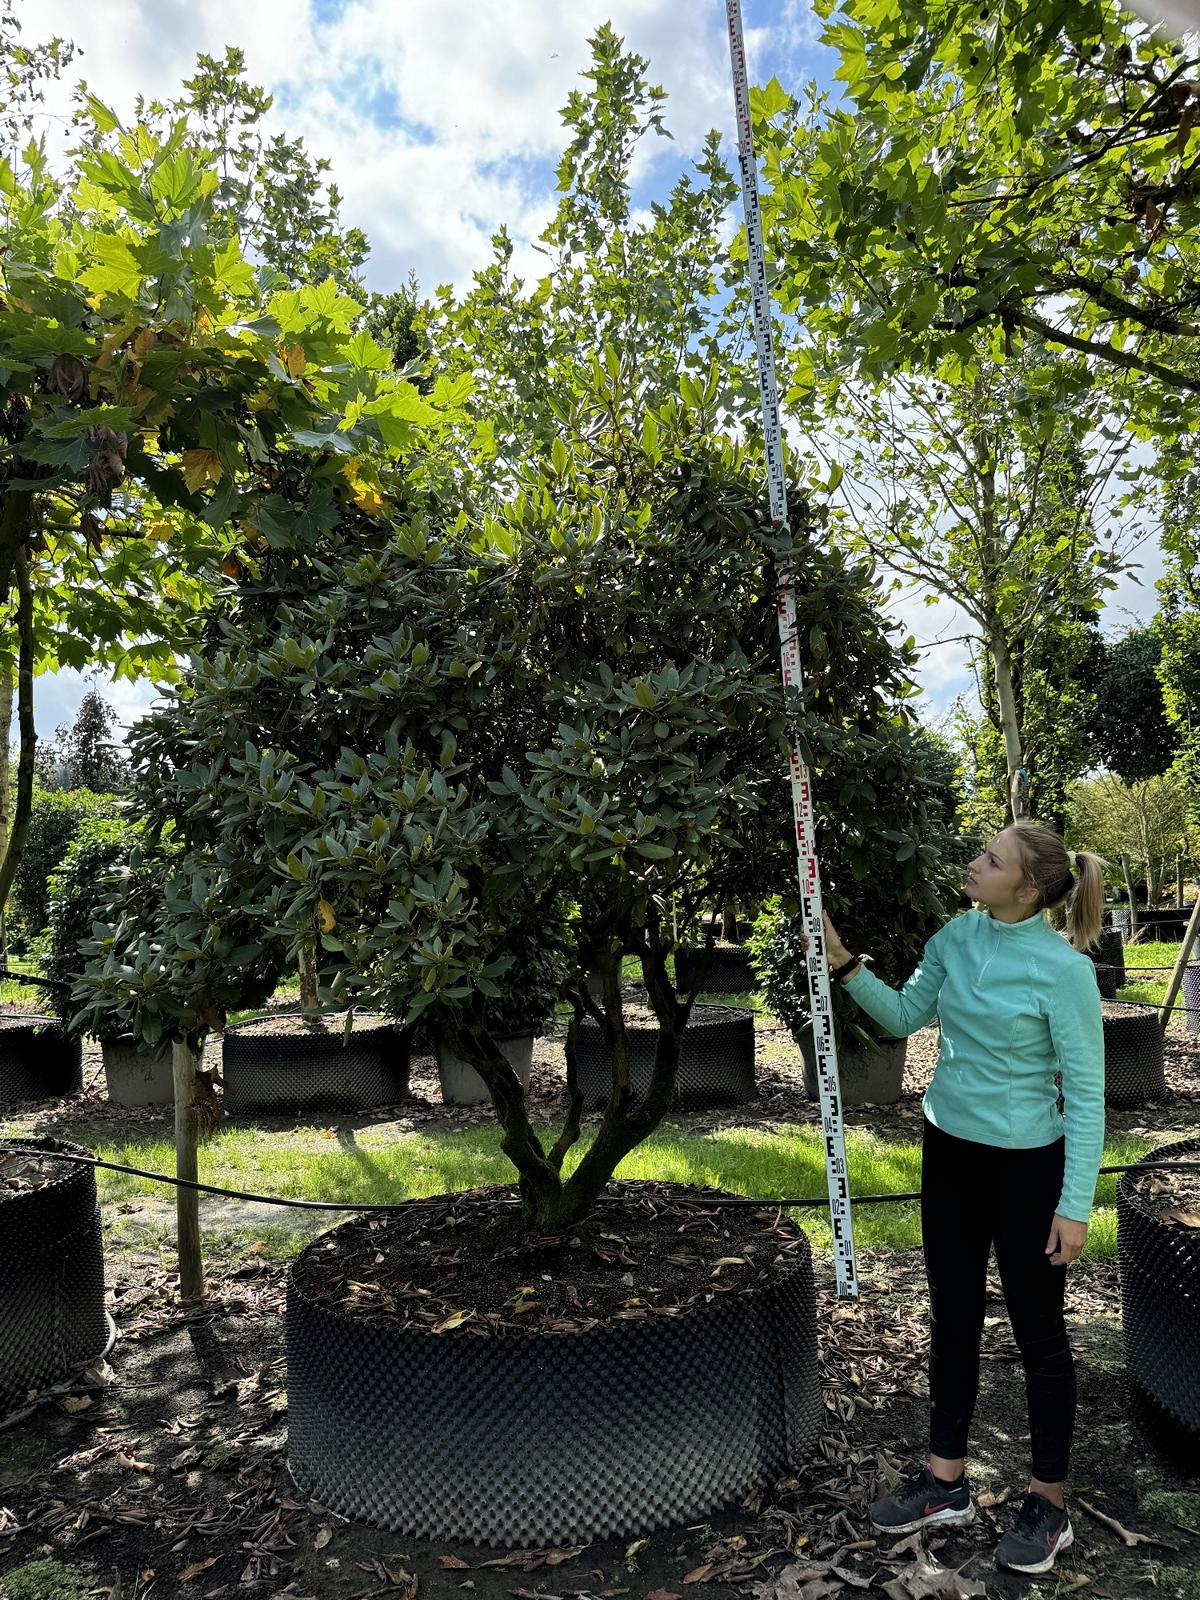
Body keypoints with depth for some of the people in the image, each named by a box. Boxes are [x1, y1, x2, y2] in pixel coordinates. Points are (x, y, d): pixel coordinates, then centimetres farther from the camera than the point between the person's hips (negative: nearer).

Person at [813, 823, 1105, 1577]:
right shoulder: (957, 936, -4)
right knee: (953, 1318, 17)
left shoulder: (1063, 968, -21)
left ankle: (1049, 1502, 30)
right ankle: (946, 1481, 33)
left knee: (1038, 1331, 11)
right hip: (950, 1151, 6)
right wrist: (846, 965, -5)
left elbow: (1086, 1093, -16)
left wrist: (1075, 1203, -15)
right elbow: (905, 1016, 9)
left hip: (1026, 1165, -6)